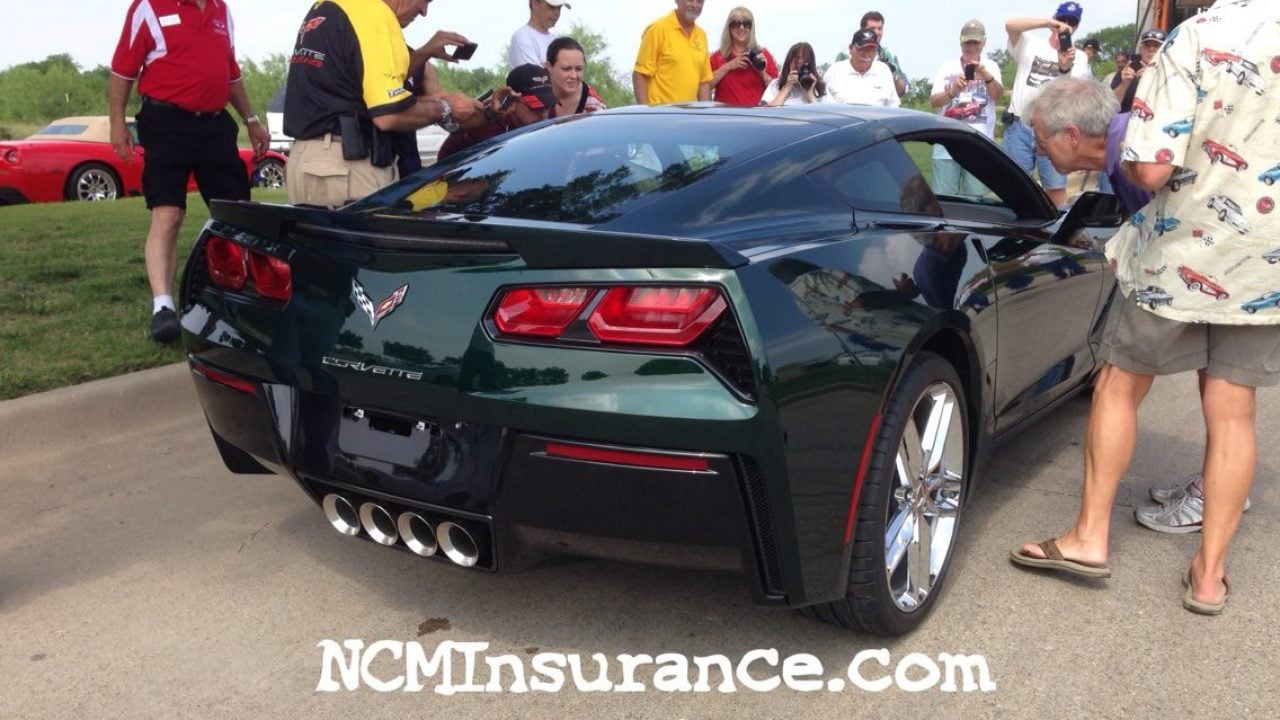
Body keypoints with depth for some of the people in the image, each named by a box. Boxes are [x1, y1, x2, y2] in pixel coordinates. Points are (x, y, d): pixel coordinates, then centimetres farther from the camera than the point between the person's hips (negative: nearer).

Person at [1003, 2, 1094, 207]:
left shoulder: (1079, 59, 7)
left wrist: (1065, 68, -22)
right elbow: (1010, 25, -14)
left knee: (1056, 187, 0)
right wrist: (1048, 22, -23)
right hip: (1019, 125, 0)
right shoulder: (1030, 44, 6)